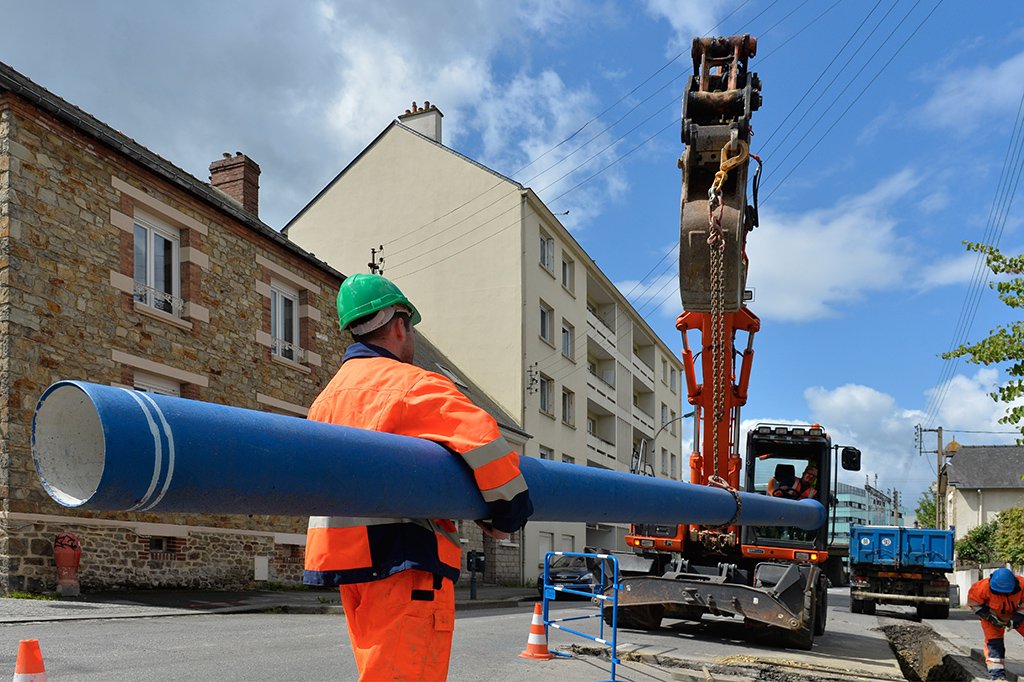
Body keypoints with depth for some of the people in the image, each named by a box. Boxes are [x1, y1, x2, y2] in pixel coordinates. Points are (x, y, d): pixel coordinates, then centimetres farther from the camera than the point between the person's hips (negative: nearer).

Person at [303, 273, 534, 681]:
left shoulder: (327, 397, 19)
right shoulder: (410, 383, -9)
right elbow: (479, 436, -21)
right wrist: (508, 515, -9)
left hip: (347, 555, 9)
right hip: (402, 560, -9)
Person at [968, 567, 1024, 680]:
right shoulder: (984, 587, -34)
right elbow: (973, 602, -17)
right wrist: (989, 617, -21)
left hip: (1015, 615, 2)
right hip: (992, 616, -2)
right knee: (994, 642, -13)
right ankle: (996, 671, -8)